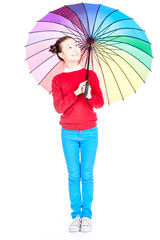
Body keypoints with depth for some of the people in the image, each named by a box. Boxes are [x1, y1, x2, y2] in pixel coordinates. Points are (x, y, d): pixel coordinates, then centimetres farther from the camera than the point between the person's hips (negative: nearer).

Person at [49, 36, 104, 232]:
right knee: (74, 175, 3)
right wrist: (76, 92, -19)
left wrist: (90, 95, -20)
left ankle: (87, 216, 12)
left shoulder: (90, 75, 4)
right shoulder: (57, 80, 2)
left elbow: (100, 103, 0)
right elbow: (59, 107, -9)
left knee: (87, 175, 3)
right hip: (69, 134, 0)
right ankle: (76, 215, 13)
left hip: (89, 132, 0)